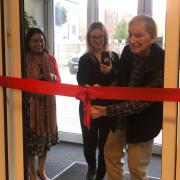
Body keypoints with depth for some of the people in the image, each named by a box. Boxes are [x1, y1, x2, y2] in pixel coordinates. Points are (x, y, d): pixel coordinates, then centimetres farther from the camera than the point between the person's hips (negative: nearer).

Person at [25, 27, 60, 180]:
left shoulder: (51, 59, 8)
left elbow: (58, 80, 11)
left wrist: (52, 77, -11)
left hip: (48, 103, 5)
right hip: (30, 103, -4)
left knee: (46, 135, 12)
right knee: (32, 136, -1)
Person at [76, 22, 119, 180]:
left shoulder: (113, 57, 5)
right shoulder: (84, 59, 2)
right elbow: (81, 80, -16)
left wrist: (111, 72, -18)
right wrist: (89, 88, -39)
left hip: (109, 107, 0)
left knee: (105, 143, 2)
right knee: (89, 142, 5)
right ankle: (91, 167, 37)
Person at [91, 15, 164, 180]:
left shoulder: (161, 63, -27)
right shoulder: (127, 51, -10)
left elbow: (141, 102, -27)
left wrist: (106, 111, -31)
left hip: (143, 120, -5)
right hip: (122, 115, 6)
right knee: (111, 153, 17)